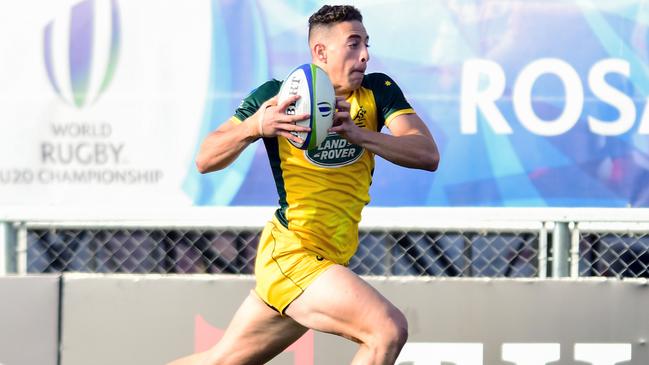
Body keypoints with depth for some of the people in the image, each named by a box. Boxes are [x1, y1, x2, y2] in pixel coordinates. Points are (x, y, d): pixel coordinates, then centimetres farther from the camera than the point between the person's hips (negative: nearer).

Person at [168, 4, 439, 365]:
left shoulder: (378, 91, 3)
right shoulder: (276, 95, -5)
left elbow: (428, 155, -9)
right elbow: (205, 160, -5)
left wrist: (359, 134, -24)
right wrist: (254, 126, -25)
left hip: (324, 263, 5)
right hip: (290, 252, -5)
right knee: (389, 329, -23)